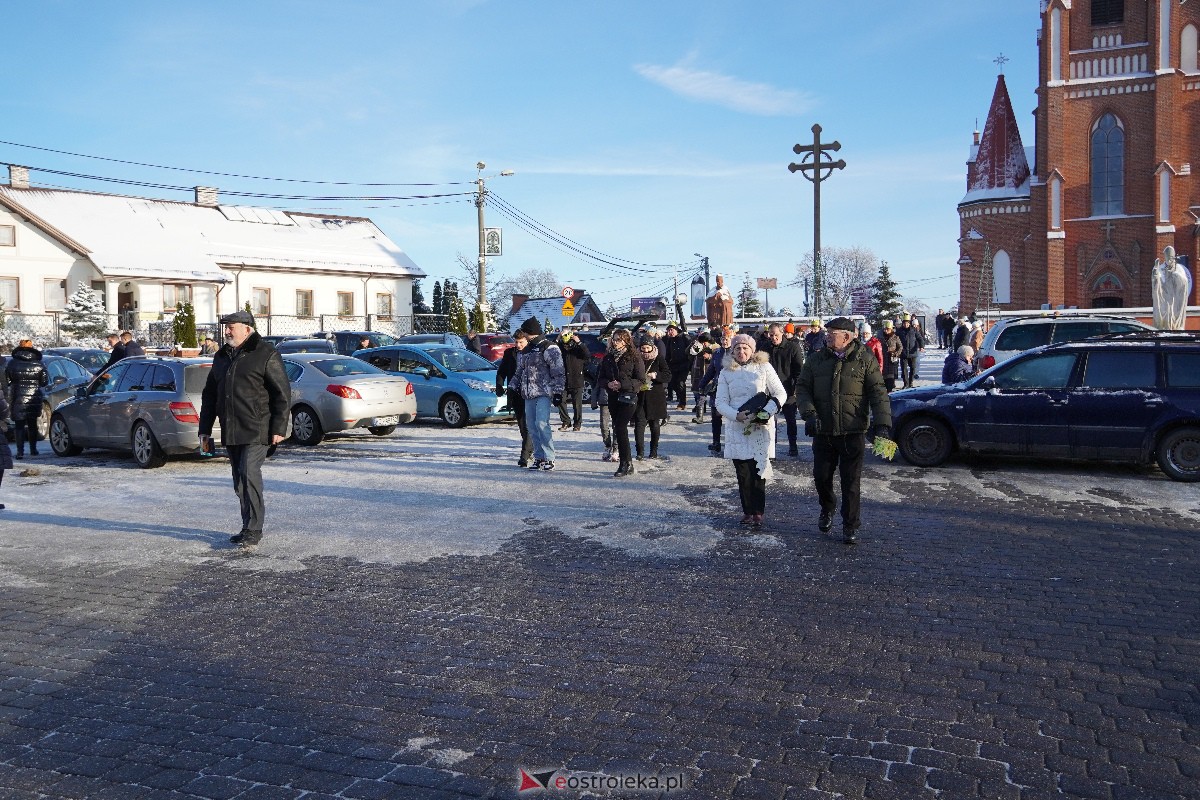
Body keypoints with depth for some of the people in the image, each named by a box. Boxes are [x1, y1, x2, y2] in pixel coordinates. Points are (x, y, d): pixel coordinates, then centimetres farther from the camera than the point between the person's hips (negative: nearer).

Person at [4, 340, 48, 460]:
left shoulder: (12, 363, -4)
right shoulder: (38, 364, -2)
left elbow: (6, 380, 0)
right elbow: (45, 381, 2)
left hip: (18, 399, -2)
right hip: (34, 399, 2)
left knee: (19, 426, 2)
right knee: (32, 425, 16)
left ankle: (20, 451, -6)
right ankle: (33, 449, 20)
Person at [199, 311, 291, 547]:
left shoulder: (265, 354, -5)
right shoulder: (221, 357, 18)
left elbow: (282, 393, -8)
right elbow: (209, 395, 23)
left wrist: (279, 428, -14)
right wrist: (205, 430, 18)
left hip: (257, 431, -7)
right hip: (230, 433, 7)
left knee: (249, 474, -16)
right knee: (239, 481, 10)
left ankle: (253, 529, -10)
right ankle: (249, 527, 19)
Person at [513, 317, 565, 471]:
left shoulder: (549, 348, -6)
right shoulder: (526, 350, 19)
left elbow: (558, 373, -9)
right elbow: (520, 371, 28)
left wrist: (558, 392, -14)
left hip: (544, 393, -8)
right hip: (529, 394, 8)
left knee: (541, 423, -17)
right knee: (531, 425, 6)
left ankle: (549, 458, -11)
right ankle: (538, 457, 13)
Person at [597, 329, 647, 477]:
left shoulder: (634, 358, -5)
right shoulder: (608, 358, 12)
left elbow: (641, 380, -8)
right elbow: (602, 377, 14)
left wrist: (622, 384, -18)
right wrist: (608, 383, -8)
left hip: (628, 398, -6)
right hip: (613, 397, 6)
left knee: (620, 428, -16)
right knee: (618, 429, 8)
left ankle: (625, 464, -9)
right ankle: (628, 464, 17)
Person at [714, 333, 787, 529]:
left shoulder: (764, 367, 2)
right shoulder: (726, 372, 7)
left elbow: (780, 394, -1)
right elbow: (720, 403, 4)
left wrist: (764, 412, -16)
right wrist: (736, 415, -15)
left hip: (761, 428, -2)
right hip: (737, 429, 2)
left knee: (759, 471, -1)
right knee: (743, 473, 2)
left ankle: (758, 513, 9)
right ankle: (748, 511, 15)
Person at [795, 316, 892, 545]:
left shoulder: (865, 359, -2)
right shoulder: (816, 359, 6)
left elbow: (878, 392, -5)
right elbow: (802, 388, 6)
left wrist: (882, 423, -15)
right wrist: (809, 412, -11)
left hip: (852, 432, -3)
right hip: (823, 431, 3)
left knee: (851, 481, 2)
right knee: (821, 476, 9)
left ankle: (851, 526, 14)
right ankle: (827, 510, 37)